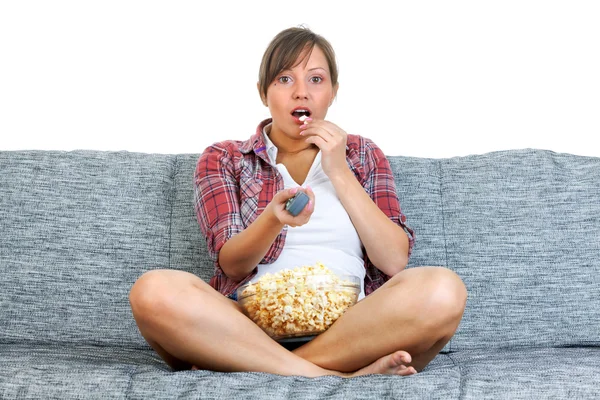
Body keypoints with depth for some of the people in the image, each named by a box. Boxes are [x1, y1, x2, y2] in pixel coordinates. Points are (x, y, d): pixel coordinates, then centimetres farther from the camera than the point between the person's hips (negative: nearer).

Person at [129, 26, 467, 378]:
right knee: (154, 291, -31)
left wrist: (339, 173, -1)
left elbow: (395, 261, 4)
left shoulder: (364, 155, 17)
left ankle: (244, 366, -24)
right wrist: (275, 217, -22)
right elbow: (232, 263, -2)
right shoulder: (222, 159, 13)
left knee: (442, 289, -29)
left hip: (347, 323, 2)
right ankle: (340, 376, -29)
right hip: (249, 323, -1)